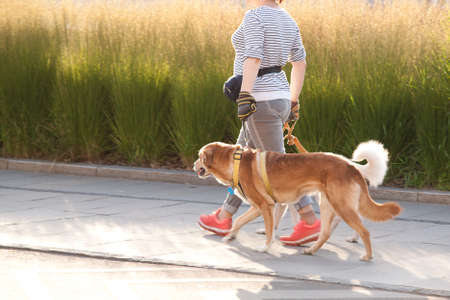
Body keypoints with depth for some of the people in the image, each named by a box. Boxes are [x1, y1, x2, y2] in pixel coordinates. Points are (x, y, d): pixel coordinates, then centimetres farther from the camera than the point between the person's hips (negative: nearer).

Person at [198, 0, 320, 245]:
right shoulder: (286, 20, 11)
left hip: (261, 102, -10)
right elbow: (300, 63, 15)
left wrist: (245, 97, -29)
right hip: (278, 100, 10)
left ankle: (310, 223, -7)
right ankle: (223, 219, 28)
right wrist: (293, 102, 20)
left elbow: (253, 58, -25)